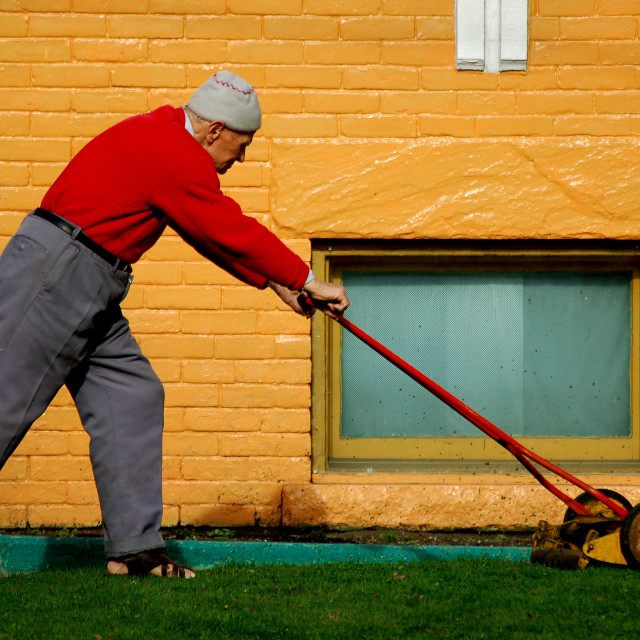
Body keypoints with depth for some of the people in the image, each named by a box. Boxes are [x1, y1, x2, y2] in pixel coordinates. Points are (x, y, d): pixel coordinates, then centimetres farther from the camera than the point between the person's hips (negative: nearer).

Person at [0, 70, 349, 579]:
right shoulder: (177, 156, -15)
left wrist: (273, 281, 26)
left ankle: (135, 548, 5)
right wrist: (306, 280, -3)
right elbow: (231, 230, -12)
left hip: (88, 289, 11)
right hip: (54, 274, -11)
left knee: (132, 397, 6)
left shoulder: (162, 138, 18)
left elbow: (214, 232, 26)